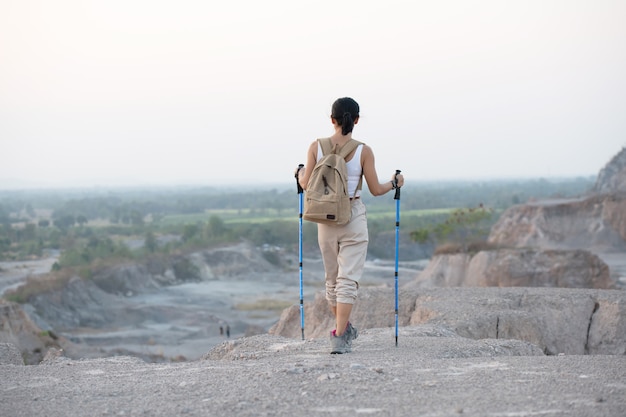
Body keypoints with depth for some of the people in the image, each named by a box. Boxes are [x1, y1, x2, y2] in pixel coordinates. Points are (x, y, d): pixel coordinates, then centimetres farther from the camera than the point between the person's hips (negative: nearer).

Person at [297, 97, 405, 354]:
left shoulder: (316, 147, -4)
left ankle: (343, 328, 34)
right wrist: (394, 183, 16)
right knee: (348, 279, -2)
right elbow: (375, 190, -4)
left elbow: (306, 185, 0)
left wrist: (300, 175, 22)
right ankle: (339, 337, -11)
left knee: (331, 278, 18)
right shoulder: (363, 151, -9)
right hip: (353, 218, -3)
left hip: (325, 218, 3)